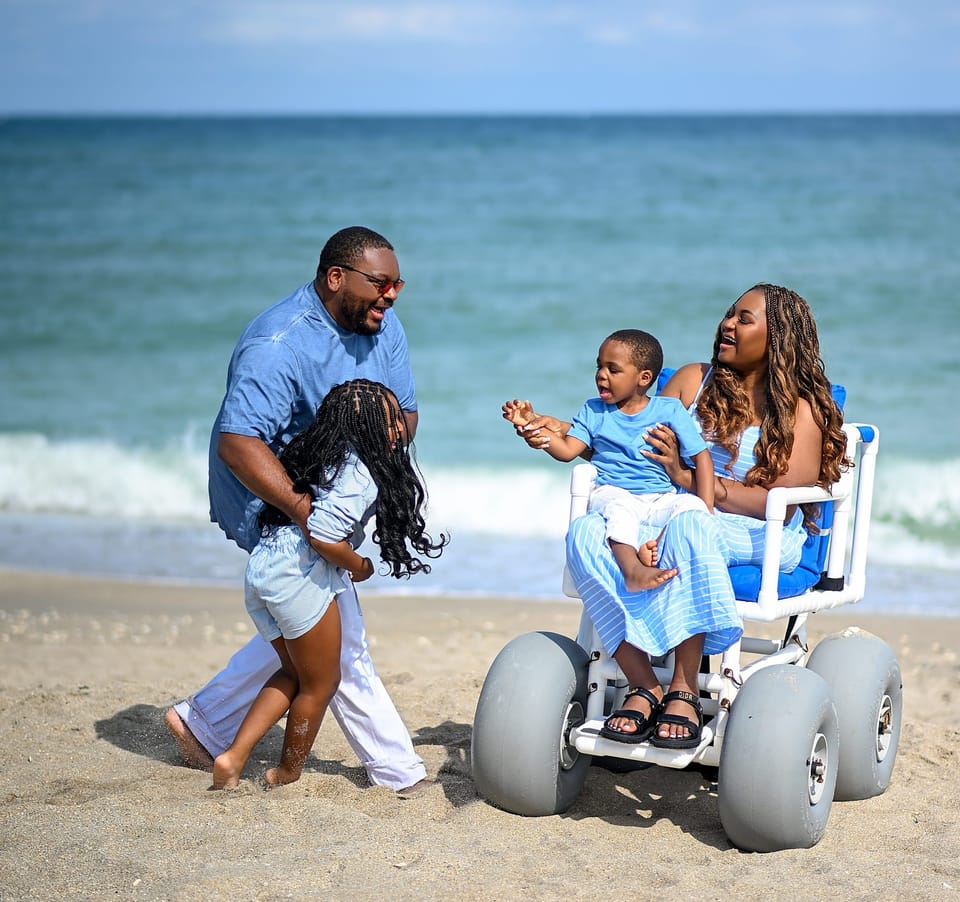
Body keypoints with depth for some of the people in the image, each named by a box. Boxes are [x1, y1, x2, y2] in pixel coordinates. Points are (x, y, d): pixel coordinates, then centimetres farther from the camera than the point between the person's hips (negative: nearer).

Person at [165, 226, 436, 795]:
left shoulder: (382, 325, -3)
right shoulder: (277, 345, -29)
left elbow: (406, 413, -1)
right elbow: (237, 442, -38)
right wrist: (301, 507, -50)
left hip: (332, 493, 9)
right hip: (271, 503, -9)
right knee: (340, 639, -4)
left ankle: (205, 725, 30)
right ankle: (398, 771, 6)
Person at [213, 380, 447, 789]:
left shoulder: (331, 455, 14)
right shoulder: (361, 474, -15)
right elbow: (323, 535, -23)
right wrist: (359, 566, -6)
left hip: (261, 566, 9)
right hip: (298, 574, -9)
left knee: (296, 673, 24)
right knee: (321, 684, 11)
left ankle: (233, 756, 14)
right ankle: (288, 774, 26)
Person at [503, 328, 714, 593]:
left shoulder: (669, 410, 5)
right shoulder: (593, 412, 13)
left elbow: (702, 456, 3)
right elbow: (567, 450, 4)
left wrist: (706, 509, -8)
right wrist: (532, 425, -10)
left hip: (660, 500, 1)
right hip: (612, 492, -1)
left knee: (691, 505, -30)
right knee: (619, 506, -37)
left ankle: (656, 549, -43)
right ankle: (632, 571, -56)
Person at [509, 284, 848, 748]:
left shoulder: (802, 410, 0)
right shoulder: (694, 381, 14)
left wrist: (687, 476, -17)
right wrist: (561, 431, 1)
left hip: (758, 536, -4)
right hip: (670, 516, 4)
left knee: (688, 524, -41)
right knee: (585, 533, -27)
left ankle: (684, 691, -34)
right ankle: (643, 686, -29)